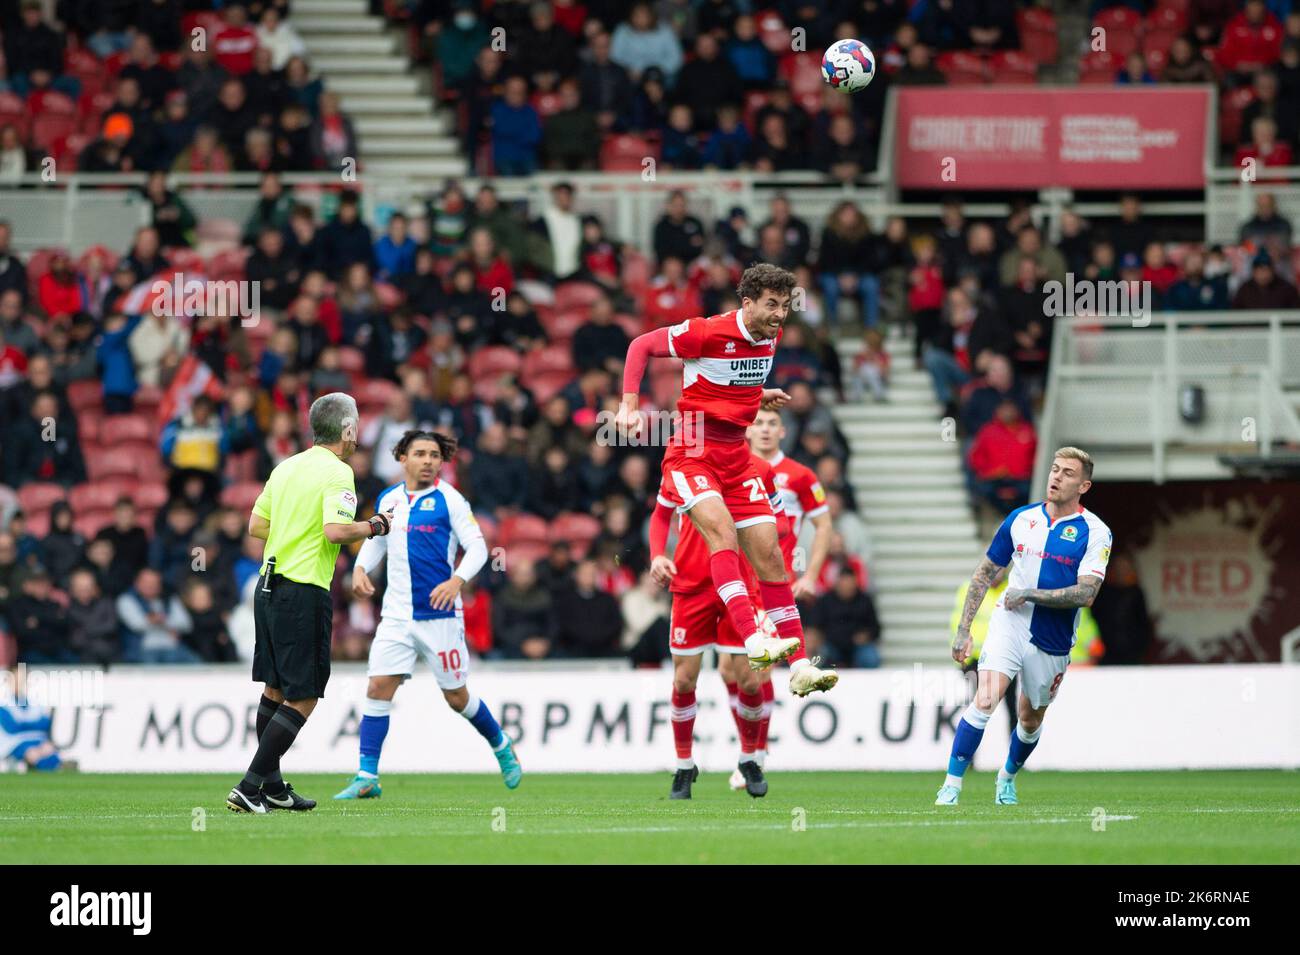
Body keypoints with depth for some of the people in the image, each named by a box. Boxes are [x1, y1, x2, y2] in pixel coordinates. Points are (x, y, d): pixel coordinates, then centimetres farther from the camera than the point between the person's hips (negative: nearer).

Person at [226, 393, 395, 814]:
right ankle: (249, 787, -9)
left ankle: (271, 785, 26)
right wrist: (373, 526, -7)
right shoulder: (337, 472, -12)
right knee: (303, 697, -3)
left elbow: (256, 525, 15)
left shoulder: (286, 467, 12)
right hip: (304, 593, -9)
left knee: (275, 689, 18)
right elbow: (336, 530, -24)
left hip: (269, 586, 9)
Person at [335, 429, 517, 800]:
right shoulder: (387, 500, 8)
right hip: (396, 614, 4)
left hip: (439, 614, -4)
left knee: (457, 697, 6)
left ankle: (501, 745, 34)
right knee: (378, 687, -9)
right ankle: (366, 778, -6)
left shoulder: (448, 499, -6)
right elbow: (375, 540, 23)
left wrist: (457, 580, -25)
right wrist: (361, 568, 3)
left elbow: (477, 547, -8)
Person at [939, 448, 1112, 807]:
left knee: (1031, 720, 14)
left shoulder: (1094, 532, -7)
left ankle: (1007, 777, 43)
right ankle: (951, 786, -17)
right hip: (1008, 625, 0)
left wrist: (1030, 594, -19)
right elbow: (985, 573, 11)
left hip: (1052, 642, 0)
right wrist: (964, 628, 7)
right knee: (984, 700, -20)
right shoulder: (1021, 519, 3)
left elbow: (1086, 593, -17)